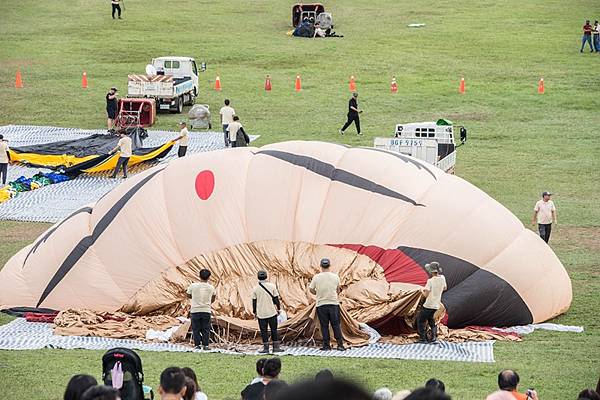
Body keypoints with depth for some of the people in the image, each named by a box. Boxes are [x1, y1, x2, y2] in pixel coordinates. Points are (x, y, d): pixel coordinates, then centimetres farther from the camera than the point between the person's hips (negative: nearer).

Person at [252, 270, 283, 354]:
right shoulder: (272, 286, -3)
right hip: (272, 312, 0)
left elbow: (254, 302, 4)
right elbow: (276, 299, 0)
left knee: (264, 331, 5)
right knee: (274, 330, 7)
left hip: (261, 314, 0)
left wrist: (254, 312, 13)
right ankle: (276, 347, 7)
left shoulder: (255, 289, 0)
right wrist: (278, 309, 10)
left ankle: (266, 348, 3)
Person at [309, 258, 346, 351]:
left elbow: (311, 289, 0)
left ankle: (326, 345, 5)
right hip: (334, 303, 1)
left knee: (324, 326, 6)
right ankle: (340, 344, 3)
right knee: (336, 325, 6)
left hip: (321, 304, -1)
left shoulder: (316, 277, -6)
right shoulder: (335, 277, -2)